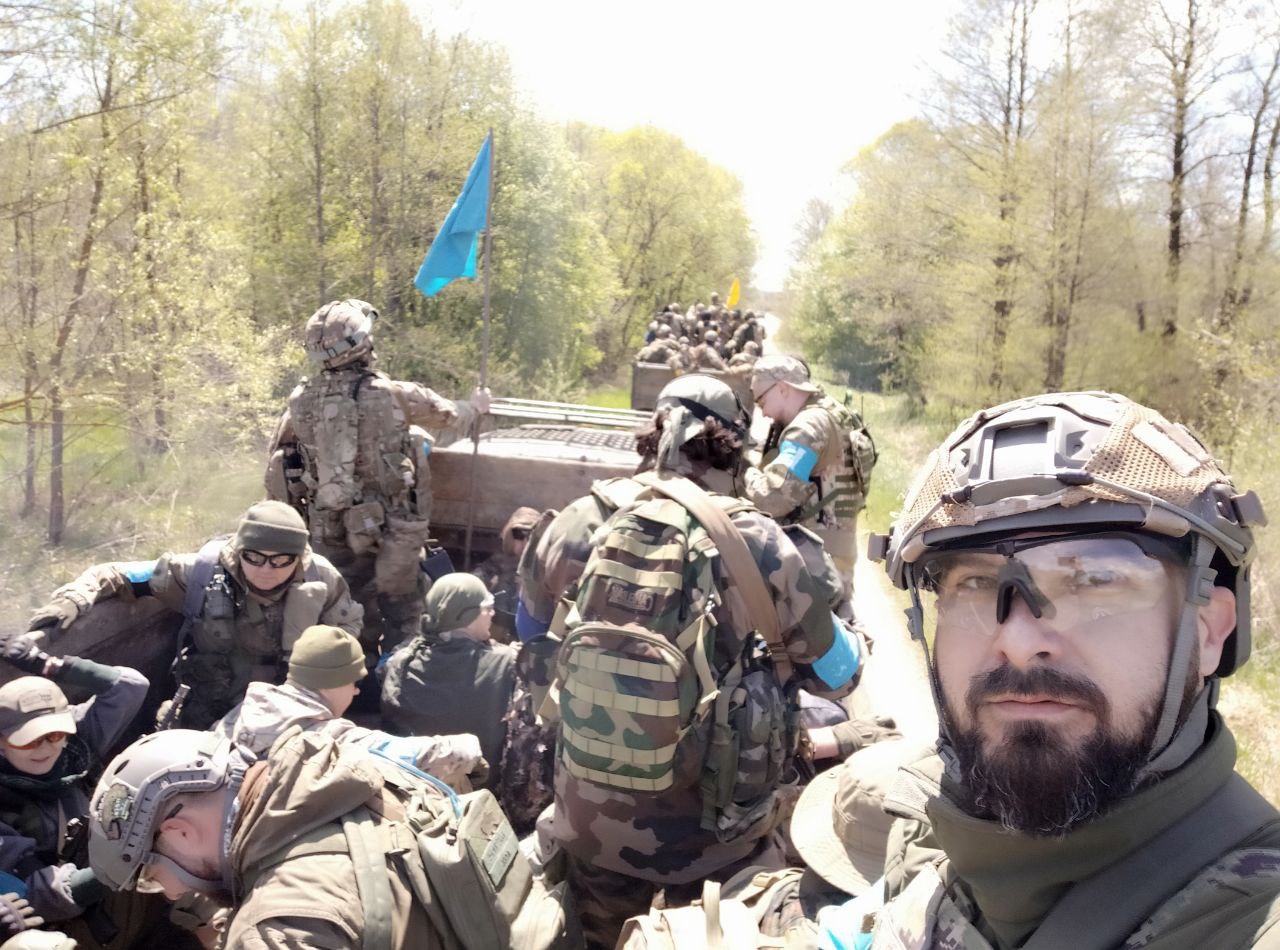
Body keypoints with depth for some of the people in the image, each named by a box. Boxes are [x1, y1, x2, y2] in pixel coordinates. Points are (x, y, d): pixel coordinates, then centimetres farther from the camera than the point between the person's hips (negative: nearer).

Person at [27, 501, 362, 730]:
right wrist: (73, 598, -27)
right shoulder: (203, 573, -18)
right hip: (209, 719, 0)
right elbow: (119, 575, -10)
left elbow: (347, 628, 5)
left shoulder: (319, 580, -15)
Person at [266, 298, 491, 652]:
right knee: (401, 616, 11)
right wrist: (476, 406, 26)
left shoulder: (301, 400, -2)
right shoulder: (392, 396, -13)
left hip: (329, 530, 4)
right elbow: (450, 415, 4)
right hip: (388, 528, -4)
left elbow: (276, 462, 8)